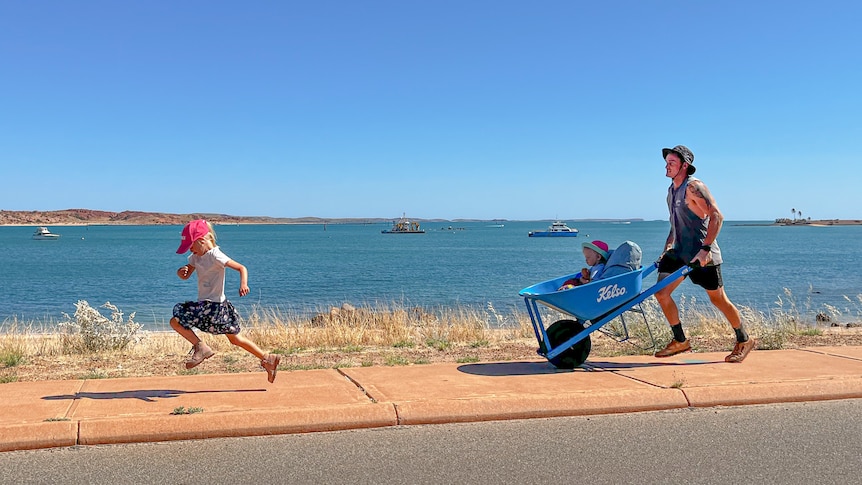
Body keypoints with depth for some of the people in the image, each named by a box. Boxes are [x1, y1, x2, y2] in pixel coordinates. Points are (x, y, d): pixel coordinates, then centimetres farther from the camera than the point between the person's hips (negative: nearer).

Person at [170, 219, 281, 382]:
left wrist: (243, 284, -39)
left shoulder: (215, 256, -17)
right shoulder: (196, 256, 9)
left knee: (176, 321, -11)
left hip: (214, 306, -9)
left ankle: (202, 348, 0)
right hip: (204, 304, 9)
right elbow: (186, 276, 17)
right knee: (235, 338, 14)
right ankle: (267, 359, 18)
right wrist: (180, 272, -7)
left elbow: (241, 268, -21)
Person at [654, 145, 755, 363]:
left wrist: (705, 249, -26)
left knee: (718, 299, 3)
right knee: (661, 292, -1)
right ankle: (680, 341, 10)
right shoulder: (672, 190, 12)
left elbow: (716, 216, -21)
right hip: (679, 253, 8)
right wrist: (667, 248, 15)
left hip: (702, 255, -8)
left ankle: (744, 341, 23)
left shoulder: (693, 187, -14)